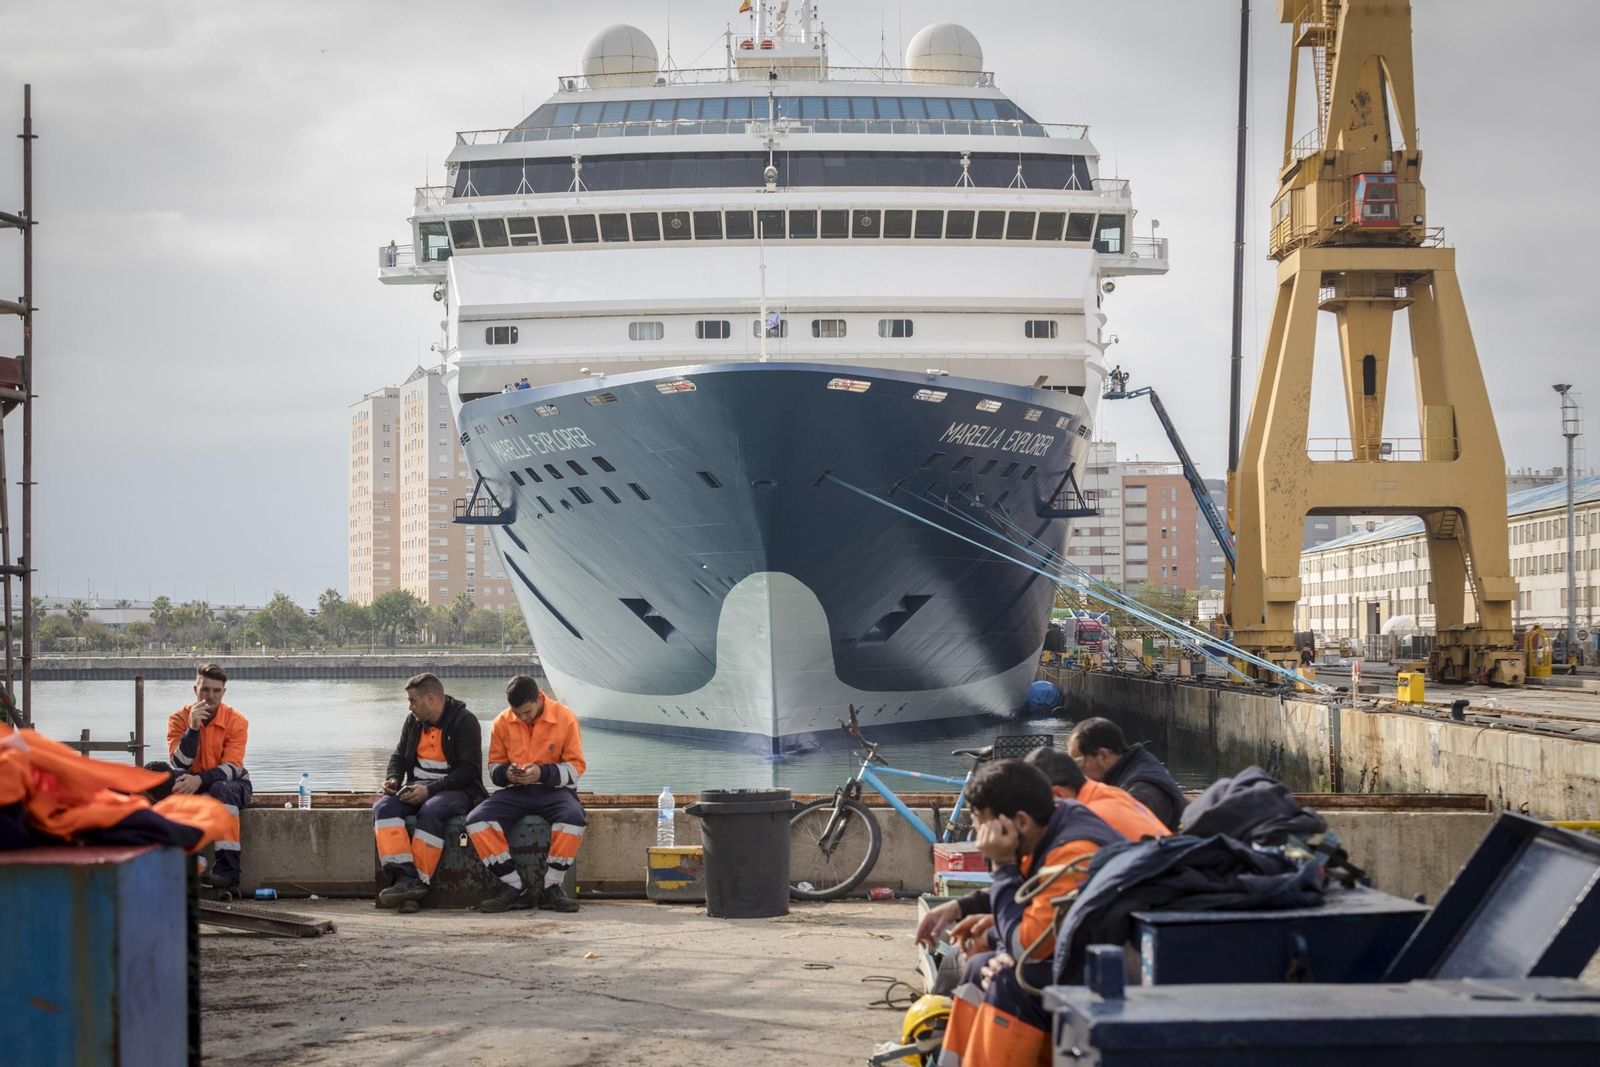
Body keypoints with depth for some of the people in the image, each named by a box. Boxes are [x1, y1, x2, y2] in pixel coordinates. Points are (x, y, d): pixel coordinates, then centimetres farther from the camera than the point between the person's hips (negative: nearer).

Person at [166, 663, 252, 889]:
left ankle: (227, 870, -39)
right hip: (193, 785, 2)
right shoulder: (179, 718, -7)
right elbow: (179, 764, -17)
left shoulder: (236, 722, -11)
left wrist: (199, 780, -37)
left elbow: (232, 768, -20)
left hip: (231, 784, -2)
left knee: (220, 789, -37)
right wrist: (193, 728, -28)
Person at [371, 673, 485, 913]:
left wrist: (430, 790, -22)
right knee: (383, 807, -24)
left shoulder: (464, 722, -8)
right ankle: (405, 878, -39)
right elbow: (399, 756, 24)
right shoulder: (414, 722, 14)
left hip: (456, 789, -6)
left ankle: (417, 881, -36)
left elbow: (469, 770, -14)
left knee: (430, 811, -38)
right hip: (418, 787, 6)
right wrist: (392, 778, 0)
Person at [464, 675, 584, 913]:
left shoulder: (565, 718, -4)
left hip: (554, 790, -3)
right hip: (515, 791, 3)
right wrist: (506, 773, -12)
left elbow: (576, 767, -4)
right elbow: (494, 767, 13)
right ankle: (515, 889, -18)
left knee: (573, 819, -37)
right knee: (476, 821, -25)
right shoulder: (502, 722, 3)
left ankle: (550, 888, -20)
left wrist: (543, 773, -20)